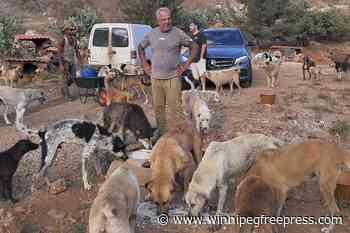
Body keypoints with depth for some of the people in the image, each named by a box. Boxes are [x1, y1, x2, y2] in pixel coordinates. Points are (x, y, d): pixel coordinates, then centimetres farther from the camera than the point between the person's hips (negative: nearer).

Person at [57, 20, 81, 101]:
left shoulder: (74, 40, 7)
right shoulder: (63, 40, -13)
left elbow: (77, 51, 12)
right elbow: (59, 53, -15)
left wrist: (79, 61, 5)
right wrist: (61, 65, -21)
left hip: (72, 62, 7)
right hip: (65, 62, -6)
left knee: (73, 78, 7)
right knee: (66, 78, -2)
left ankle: (64, 89, 31)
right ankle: (67, 95, 8)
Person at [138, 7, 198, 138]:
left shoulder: (178, 33, -3)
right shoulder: (151, 34, 6)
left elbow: (194, 46, 4)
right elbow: (140, 47, 22)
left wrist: (187, 64, -2)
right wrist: (144, 64, 13)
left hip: (173, 78, -3)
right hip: (155, 78, 3)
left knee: (175, 107, -5)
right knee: (158, 107, 10)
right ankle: (161, 131, 24)